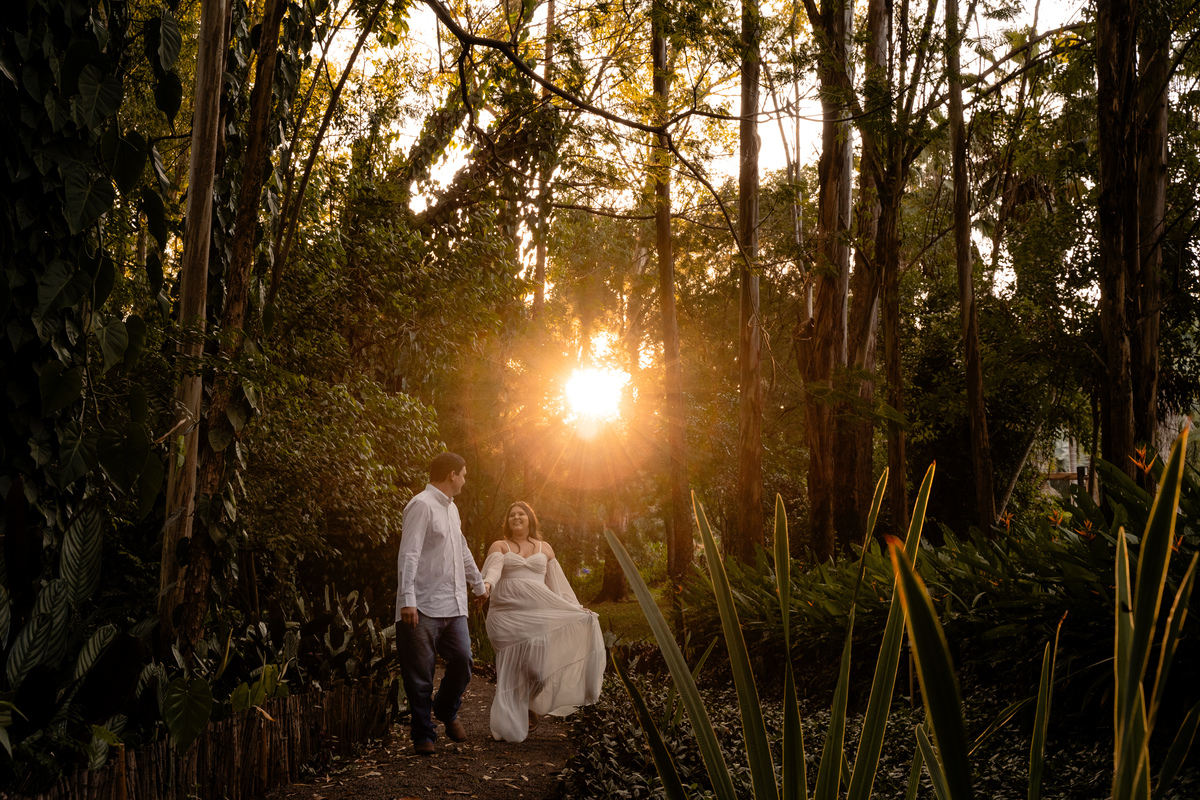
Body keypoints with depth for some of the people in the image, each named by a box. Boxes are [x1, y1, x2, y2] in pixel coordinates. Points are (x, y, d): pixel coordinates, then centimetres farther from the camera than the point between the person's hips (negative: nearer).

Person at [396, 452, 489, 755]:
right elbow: (408, 554, -17)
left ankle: (446, 710, 27)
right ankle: (423, 735, 12)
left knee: (463, 660, 0)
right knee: (420, 673, 0)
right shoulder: (421, 505, -9)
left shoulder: (451, 508, 20)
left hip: (453, 605, 8)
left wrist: (479, 584, 43)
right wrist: (407, 600, -24)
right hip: (424, 607, -8)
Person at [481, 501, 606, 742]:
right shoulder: (500, 547, 11)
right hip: (507, 613, -2)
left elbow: (558, 583, 19)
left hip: (538, 611, 2)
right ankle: (509, 724, 0)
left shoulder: (544, 549, 19)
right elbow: (493, 569, -9)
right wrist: (486, 584, -31)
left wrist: (576, 608, 11)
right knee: (510, 666, -8)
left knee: (536, 663, -13)